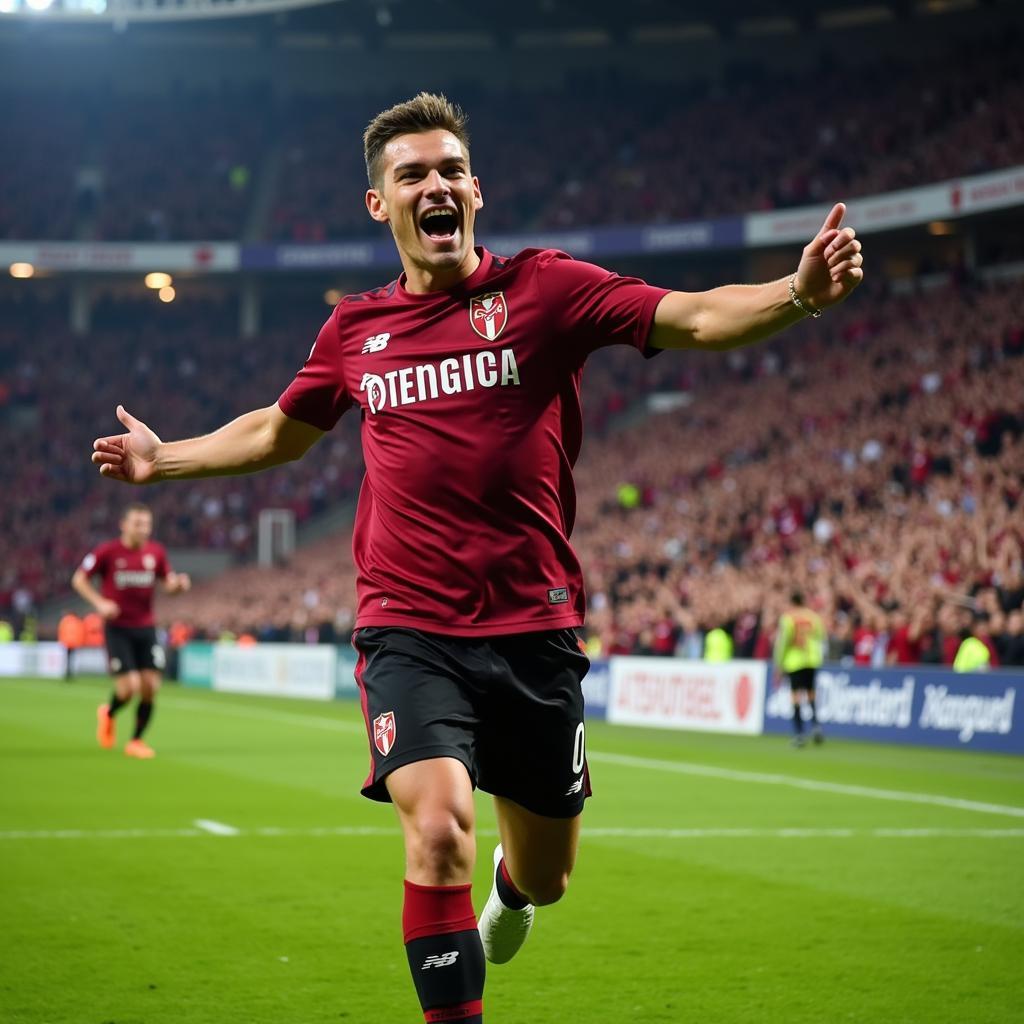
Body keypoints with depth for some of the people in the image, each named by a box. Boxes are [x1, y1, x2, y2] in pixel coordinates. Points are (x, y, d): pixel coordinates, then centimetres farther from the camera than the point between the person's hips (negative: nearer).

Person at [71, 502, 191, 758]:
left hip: (146, 628, 4)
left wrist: (178, 583, -12)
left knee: (150, 687, -3)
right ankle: (108, 713, 23)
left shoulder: (156, 552, 2)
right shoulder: (106, 551, -8)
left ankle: (136, 741, 16)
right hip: (117, 629, -4)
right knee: (129, 686, -12)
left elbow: (168, 583, 12)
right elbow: (79, 579, -1)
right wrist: (99, 602, -15)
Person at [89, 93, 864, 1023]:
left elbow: (695, 319, -12)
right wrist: (164, 458, 31)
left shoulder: (541, 288, 0)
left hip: (534, 628, 0)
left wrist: (798, 293, -29)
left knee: (545, 874, 14)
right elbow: (280, 431, 28)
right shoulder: (355, 330, 8)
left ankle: (510, 889, 53)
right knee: (438, 829, -24)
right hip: (409, 630, 0)